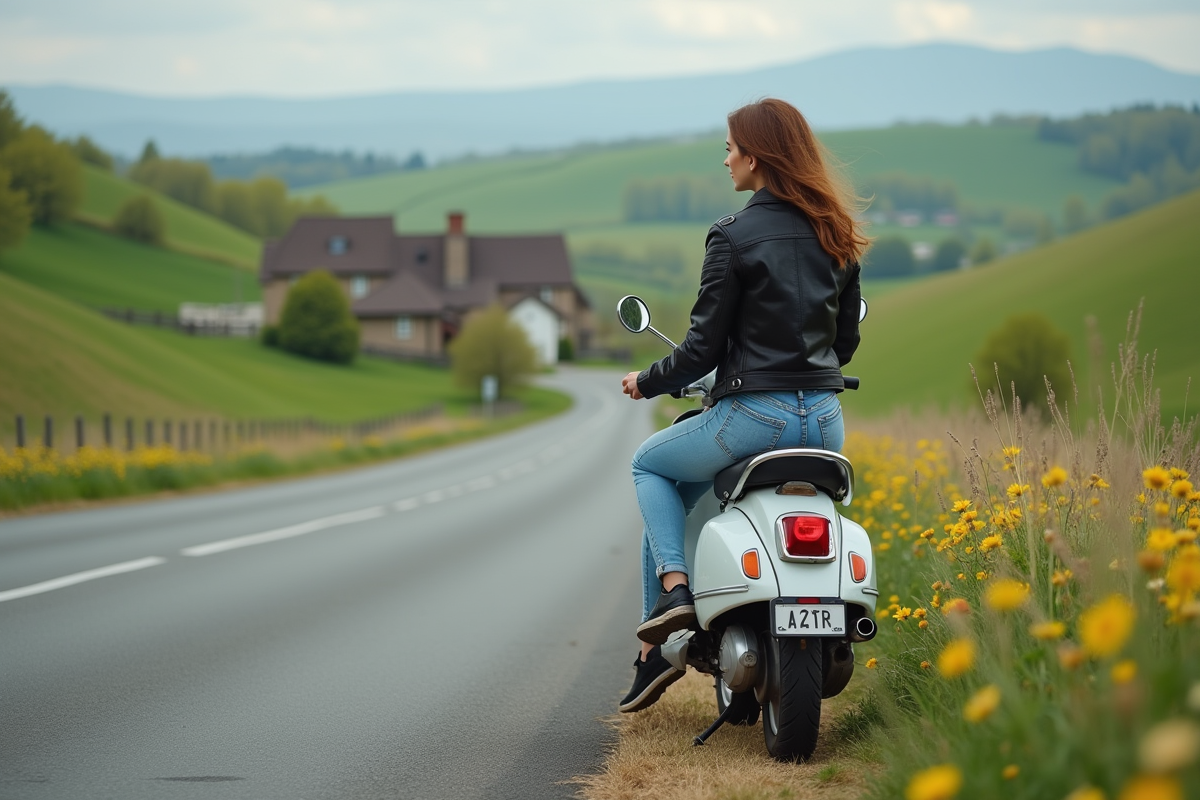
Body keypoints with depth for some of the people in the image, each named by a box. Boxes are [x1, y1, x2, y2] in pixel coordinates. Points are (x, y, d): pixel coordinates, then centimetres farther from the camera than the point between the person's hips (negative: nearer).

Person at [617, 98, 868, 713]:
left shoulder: (734, 238, -11)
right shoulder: (836, 237, 8)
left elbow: (704, 348, -9)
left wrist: (646, 383, 8)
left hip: (755, 416, -7)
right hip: (825, 420, 7)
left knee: (651, 466, 24)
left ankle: (673, 586, 5)